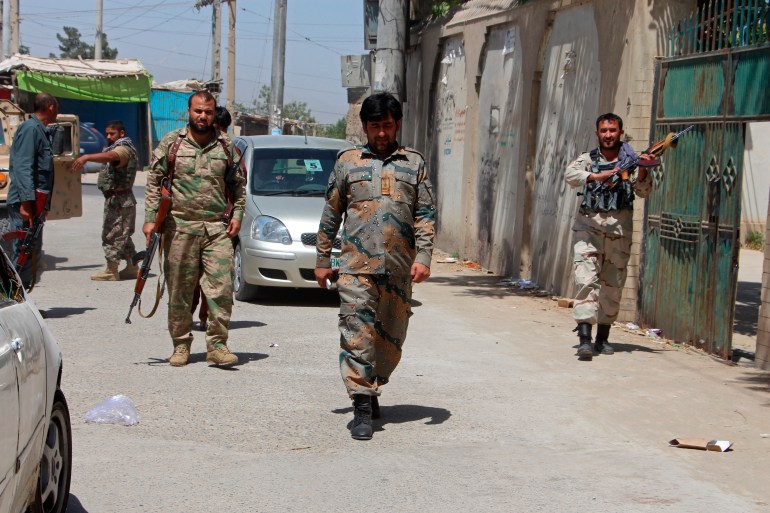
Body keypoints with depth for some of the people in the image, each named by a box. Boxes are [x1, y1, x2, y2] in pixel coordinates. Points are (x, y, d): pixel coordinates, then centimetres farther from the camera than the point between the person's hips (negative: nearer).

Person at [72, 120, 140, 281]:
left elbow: (110, 156, -34)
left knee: (112, 234, -7)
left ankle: (111, 271, -4)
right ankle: (132, 268, 20)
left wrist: (86, 157, -49)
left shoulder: (124, 149, -15)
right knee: (123, 236, 14)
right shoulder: (116, 148, 22)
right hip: (115, 199, 10)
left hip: (120, 199, -10)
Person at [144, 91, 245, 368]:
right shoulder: (171, 143, 5)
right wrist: (150, 218, -2)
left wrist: (237, 214, 5)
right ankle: (181, 345, 16)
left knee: (222, 288, -8)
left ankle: (217, 345, 0)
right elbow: (154, 182, 6)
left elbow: (239, 184, 18)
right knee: (179, 290, 4)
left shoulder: (226, 147, 10)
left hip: (218, 228, 1)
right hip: (180, 227, -1)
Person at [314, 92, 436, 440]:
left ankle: (371, 389, 27)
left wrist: (423, 257, -5)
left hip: (399, 269, 2)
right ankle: (362, 407, -12)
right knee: (357, 334, -11)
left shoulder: (414, 164, 12)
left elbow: (426, 215, 7)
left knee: (391, 338, 8)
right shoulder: (347, 162, 10)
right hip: (356, 267, -2)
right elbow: (330, 216, 12)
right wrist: (322, 260, 9)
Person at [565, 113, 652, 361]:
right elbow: (570, 174, -12)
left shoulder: (630, 160, 7)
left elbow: (642, 191, -5)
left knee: (613, 285, 6)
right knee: (586, 279, -14)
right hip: (589, 225, -1)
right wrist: (595, 176, -29)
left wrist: (642, 173, -25)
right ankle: (584, 337, -20)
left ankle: (602, 338, 19)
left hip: (619, 228, 1)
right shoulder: (588, 159, 7)